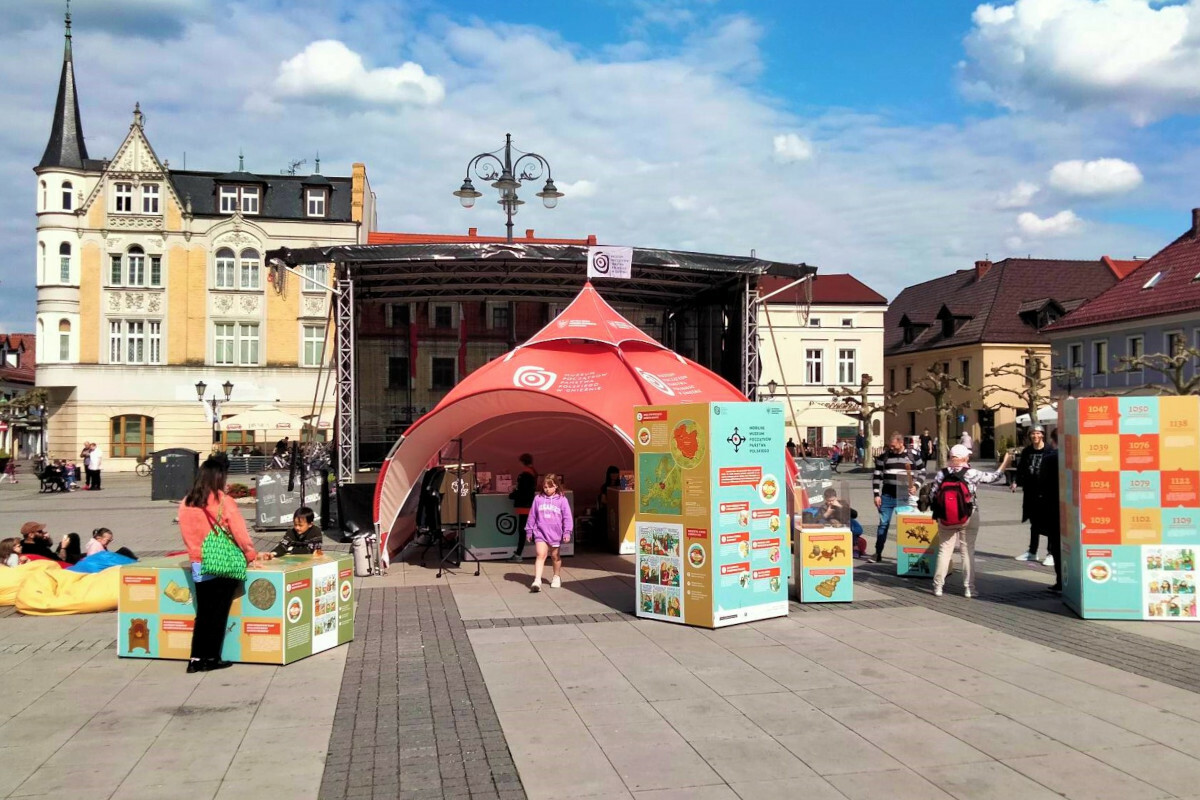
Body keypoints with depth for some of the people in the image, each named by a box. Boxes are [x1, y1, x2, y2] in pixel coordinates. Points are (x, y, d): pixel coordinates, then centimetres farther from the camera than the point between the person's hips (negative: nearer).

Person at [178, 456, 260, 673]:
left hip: (198, 567, 4)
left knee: (203, 613, 13)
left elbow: (187, 535, 7)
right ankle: (211, 658, 12)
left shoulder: (186, 504, 0)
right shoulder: (224, 502, -12)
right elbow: (240, 533, -8)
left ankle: (196, 659, 11)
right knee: (218, 614, 7)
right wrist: (251, 556, 5)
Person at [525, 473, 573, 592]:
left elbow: (567, 517, -2)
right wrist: (529, 531, 10)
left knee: (555, 556, 15)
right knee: (541, 555, -13)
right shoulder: (538, 499, 1)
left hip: (555, 534, 0)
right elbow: (532, 516, 8)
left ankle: (556, 577, 36)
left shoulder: (562, 500, -3)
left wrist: (567, 532, -7)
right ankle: (537, 581, -19)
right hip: (540, 532, 0)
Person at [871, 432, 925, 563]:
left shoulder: (914, 456, -1)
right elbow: (877, 476, 3)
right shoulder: (883, 456, 1)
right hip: (887, 496, 1)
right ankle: (878, 553, 8)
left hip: (905, 497, 0)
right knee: (883, 524, 2)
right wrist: (877, 494, -3)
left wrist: (915, 486, -6)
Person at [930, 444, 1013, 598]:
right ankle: (968, 588, 9)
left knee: (944, 550, 8)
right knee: (968, 551, 6)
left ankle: (938, 586, 8)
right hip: (969, 518, -2)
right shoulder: (973, 474, -10)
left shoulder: (941, 474, -3)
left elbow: (932, 495, -1)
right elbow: (995, 477, 2)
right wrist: (1005, 462, 16)